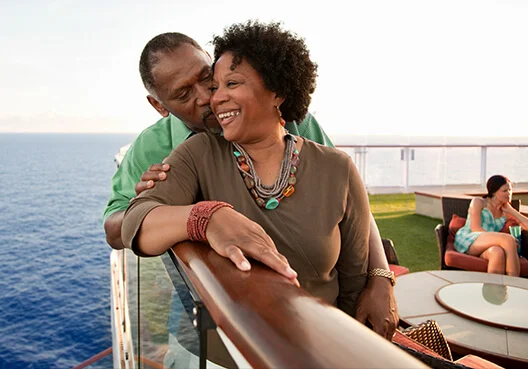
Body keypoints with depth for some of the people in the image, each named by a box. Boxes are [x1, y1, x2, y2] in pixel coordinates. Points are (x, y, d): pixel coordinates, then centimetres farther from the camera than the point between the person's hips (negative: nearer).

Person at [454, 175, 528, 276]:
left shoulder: (506, 210, 22)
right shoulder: (478, 202, 8)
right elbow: (475, 229, -7)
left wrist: (511, 211, 9)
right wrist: (506, 240, -16)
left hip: (485, 248, 4)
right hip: (468, 242, -3)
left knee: (498, 252, -39)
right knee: (509, 239, -32)